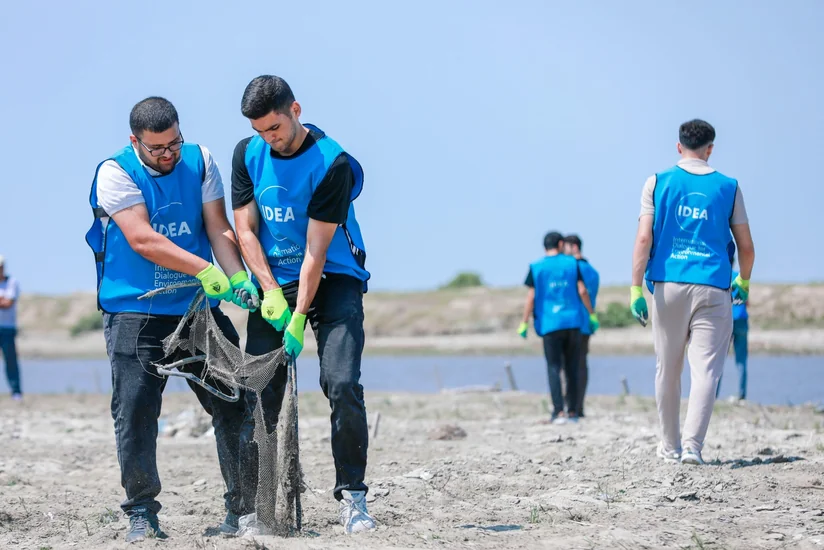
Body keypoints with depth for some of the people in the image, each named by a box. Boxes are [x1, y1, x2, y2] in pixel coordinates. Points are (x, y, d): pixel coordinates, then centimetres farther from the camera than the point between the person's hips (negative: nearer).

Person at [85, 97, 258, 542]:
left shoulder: (199, 161, 4)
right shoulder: (115, 172, -9)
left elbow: (217, 227, 0)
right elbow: (142, 239, -19)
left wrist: (237, 277, -17)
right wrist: (204, 270, -23)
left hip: (198, 307, 4)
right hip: (135, 314, -4)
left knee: (233, 405, 2)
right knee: (135, 414, -6)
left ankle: (243, 506, 11)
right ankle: (141, 512, 6)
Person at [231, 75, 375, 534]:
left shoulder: (332, 163, -17)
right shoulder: (248, 155, -1)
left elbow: (316, 250, -19)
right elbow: (245, 229, -1)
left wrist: (299, 320, -20)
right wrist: (271, 294, -13)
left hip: (332, 281, -4)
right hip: (272, 282, 4)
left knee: (343, 386, -18)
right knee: (259, 396, -3)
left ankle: (352, 496, -9)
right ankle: (254, 509, 2)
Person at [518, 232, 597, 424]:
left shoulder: (536, 268, 0)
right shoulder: (572, 263, 4)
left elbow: (531, 297, -3)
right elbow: (582, 291, 1)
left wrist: (524, 323, 2)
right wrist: (592, 314, 11)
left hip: (550, 324, -2)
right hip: (573, 322, 2)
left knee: (554, 368, -1)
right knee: (572, 368, 9)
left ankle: (559, 412, -12)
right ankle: (572, 411, 11)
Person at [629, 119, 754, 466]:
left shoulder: (658, 183, 5)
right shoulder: (728, 187, 6)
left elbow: (644, 238, -4)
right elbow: (746, 247, 9)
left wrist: (636, 288, -3)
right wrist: (743, 282, 27)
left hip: (667, 285, 1)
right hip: (712, 290, -1)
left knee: (667, 370, 12)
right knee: (706, 369, -4)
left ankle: (669, 446, 22)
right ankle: (693, 446, -18)